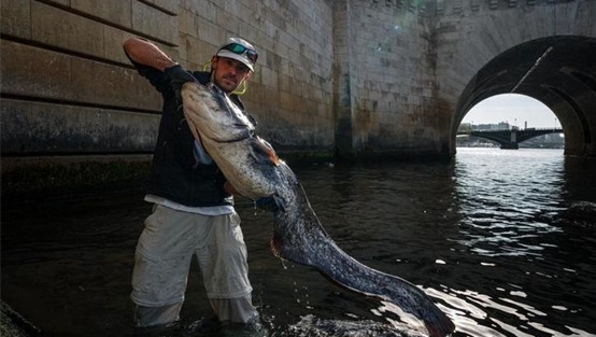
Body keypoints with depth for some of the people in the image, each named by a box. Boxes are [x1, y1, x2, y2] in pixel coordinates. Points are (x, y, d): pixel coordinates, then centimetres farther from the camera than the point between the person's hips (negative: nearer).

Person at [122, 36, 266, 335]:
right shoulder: (184, 84, 4)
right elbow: (133, 46, -3)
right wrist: (173, 68, -19)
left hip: (220, 213, 2)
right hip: (173, 210, -1)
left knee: (237, 304, 6)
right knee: (154, 309, 3)